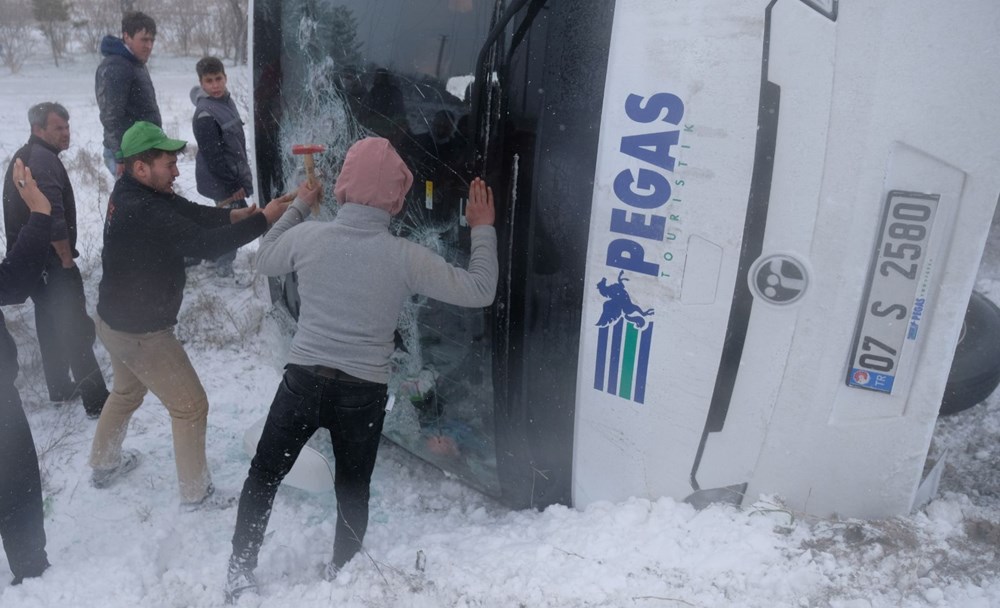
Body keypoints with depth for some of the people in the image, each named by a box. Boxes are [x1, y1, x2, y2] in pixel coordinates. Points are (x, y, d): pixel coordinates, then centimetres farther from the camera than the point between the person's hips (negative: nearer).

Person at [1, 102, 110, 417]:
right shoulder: (44, 158, -18)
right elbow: (52, 214, -27)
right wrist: (66, 258, -16)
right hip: (51, 260, -10)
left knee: (49, 323, 20)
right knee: (77, 329, -8)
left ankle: (60, 387, 33)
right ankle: (96, 400, -5)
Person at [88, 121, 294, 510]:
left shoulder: (132, 193, -1)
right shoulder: (144, 211, -31)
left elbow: (191, 213, 0)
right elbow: (203, 244, -37)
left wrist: (235, 215, -14)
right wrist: (264, 219, -34)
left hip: (116, 321, 10)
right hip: (141, 332, -10)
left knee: (127, 392, 31)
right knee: (191, 406, 4)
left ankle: (103, 465, 50)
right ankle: (195, 493, 18)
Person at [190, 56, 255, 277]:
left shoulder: (226, 101, 7)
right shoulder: (205, 114, -21)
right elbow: (213, 157, -22)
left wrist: (242, 178, 16)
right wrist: (234, 184, -19)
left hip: (235, 176, 9)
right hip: (220, 181, -9)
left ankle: (215, 255, 35)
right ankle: (223, 266, 10)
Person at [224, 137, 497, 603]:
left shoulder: (309, 236, -8)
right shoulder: (405, 257, -13)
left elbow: (264, 262, 15)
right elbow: (479, 292, -6)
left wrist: (298, 205, 23)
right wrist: (483, 230, 6)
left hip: (304, 379, 1)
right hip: (363, 392, -1)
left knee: (263, 475, 22)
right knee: (352, 490, 20)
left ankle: (240, 574, 33)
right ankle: (341, 579, 38)